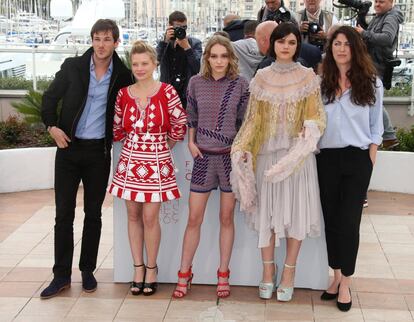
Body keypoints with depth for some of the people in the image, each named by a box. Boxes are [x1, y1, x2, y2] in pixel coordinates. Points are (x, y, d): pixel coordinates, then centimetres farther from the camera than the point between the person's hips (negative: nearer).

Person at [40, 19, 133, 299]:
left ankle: (88, 271, 22)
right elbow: (50, 97, 5)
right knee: (64, 213, 2)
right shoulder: (72, 67, -2)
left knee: (93, 214, 8)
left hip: (99, 151, 0)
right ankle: (61, 275, 12)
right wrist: (52, 126, -9)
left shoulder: (122, 75, -1)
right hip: (69, 148, 0)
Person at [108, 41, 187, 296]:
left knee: (150, 217, -1)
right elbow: (117, 129, 14)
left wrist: (162, 147, 6)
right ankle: (138, 267, 22)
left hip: (156, 163, -3)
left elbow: (180, 125, -1)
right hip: (130, 162, 3)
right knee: (133, 216, 10)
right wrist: (133, 145, 11)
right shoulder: (123, 94, 1)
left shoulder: (167, 92, -9)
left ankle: (151, 268, 17)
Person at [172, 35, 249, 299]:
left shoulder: (240, 84, -3)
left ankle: (223, 275, 19)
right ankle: (184, 275, 14)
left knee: (226, 218, 7)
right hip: (204, 157, 1)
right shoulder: (196, 83, 2)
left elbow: (245, 121, 2)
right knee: (194, 219, 3)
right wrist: (191, 142, 1)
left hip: (230, 156, -1)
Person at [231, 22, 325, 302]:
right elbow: (254, 119, 6)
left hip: (298, 154, -1)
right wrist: (242, 148, -5)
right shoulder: (261, 78, 6)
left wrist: (311, 129, -23)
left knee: (295, 211, 2)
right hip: (267, 153, 2)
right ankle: (268, 271, 19)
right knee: (266, 211, 6)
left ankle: (289, 274, 14)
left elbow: (317, 114, -1)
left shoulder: (308, 77, 1)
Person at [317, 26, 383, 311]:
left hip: (357, 159, -2)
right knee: (331, 218, 7)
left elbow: (376, 125, 5)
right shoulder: (321, 83, 4)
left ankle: (345, 283, 9)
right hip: (327, 158, 2)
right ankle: (337, 276, 21)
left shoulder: (371, 83, 1)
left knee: (349, 220, -1)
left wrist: (371, 158, -1)